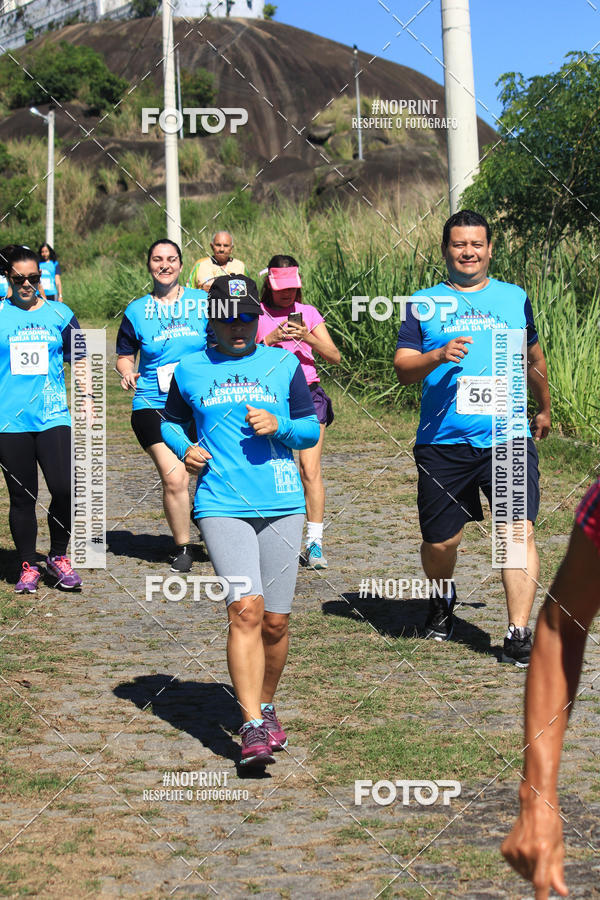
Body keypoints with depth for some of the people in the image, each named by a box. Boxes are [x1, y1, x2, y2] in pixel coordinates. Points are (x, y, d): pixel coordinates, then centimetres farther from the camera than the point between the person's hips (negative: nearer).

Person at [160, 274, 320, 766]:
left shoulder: (284, 364, 10)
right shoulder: (190, 370, 10)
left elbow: (311, 428, 12)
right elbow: (171, 421, 24)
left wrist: (279, 426, -9)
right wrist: (183, 449, 3)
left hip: (282, 504, 2)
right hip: (221, 505, -2)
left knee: (276, 621, 5)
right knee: (246, 609, -18)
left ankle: (266, 707, 28)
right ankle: (253, 726, -18)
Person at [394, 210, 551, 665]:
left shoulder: (516, 298, 13)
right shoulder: (424, 304, 7)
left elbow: (534, 359, 27)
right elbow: (403, 368, 0)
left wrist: (544, 409, 36)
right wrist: (437, 357, -19)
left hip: (508, 438, 0)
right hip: (444, 442, 0)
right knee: (440, 542, 6)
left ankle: (519, 633, -12)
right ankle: (443, 601, 38)